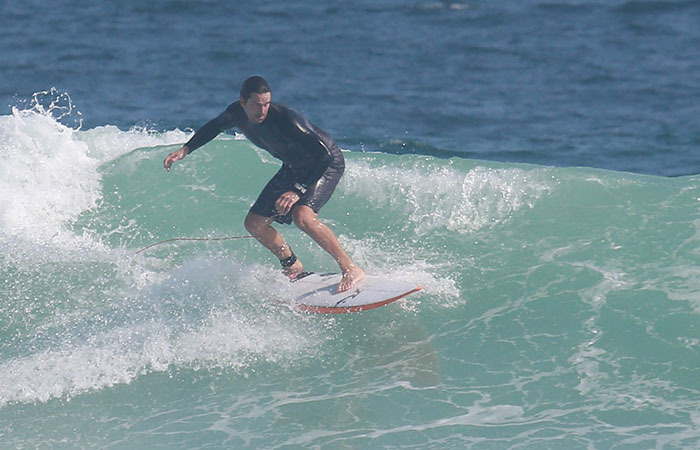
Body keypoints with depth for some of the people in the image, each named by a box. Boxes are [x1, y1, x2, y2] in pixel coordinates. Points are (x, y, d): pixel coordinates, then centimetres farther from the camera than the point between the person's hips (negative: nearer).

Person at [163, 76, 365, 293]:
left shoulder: (284, 119, -35)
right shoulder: (236, 113, -14)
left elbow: (323, 154, -36)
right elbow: (214, 126, 12)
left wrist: (299, 190, -41)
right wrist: (186, 149, 5)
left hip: (327, 164, -8)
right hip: (293, 168, 8)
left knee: (302, 215, -32)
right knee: (255, 224, 4)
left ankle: (351, 269, -24)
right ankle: (292, 266, 26)